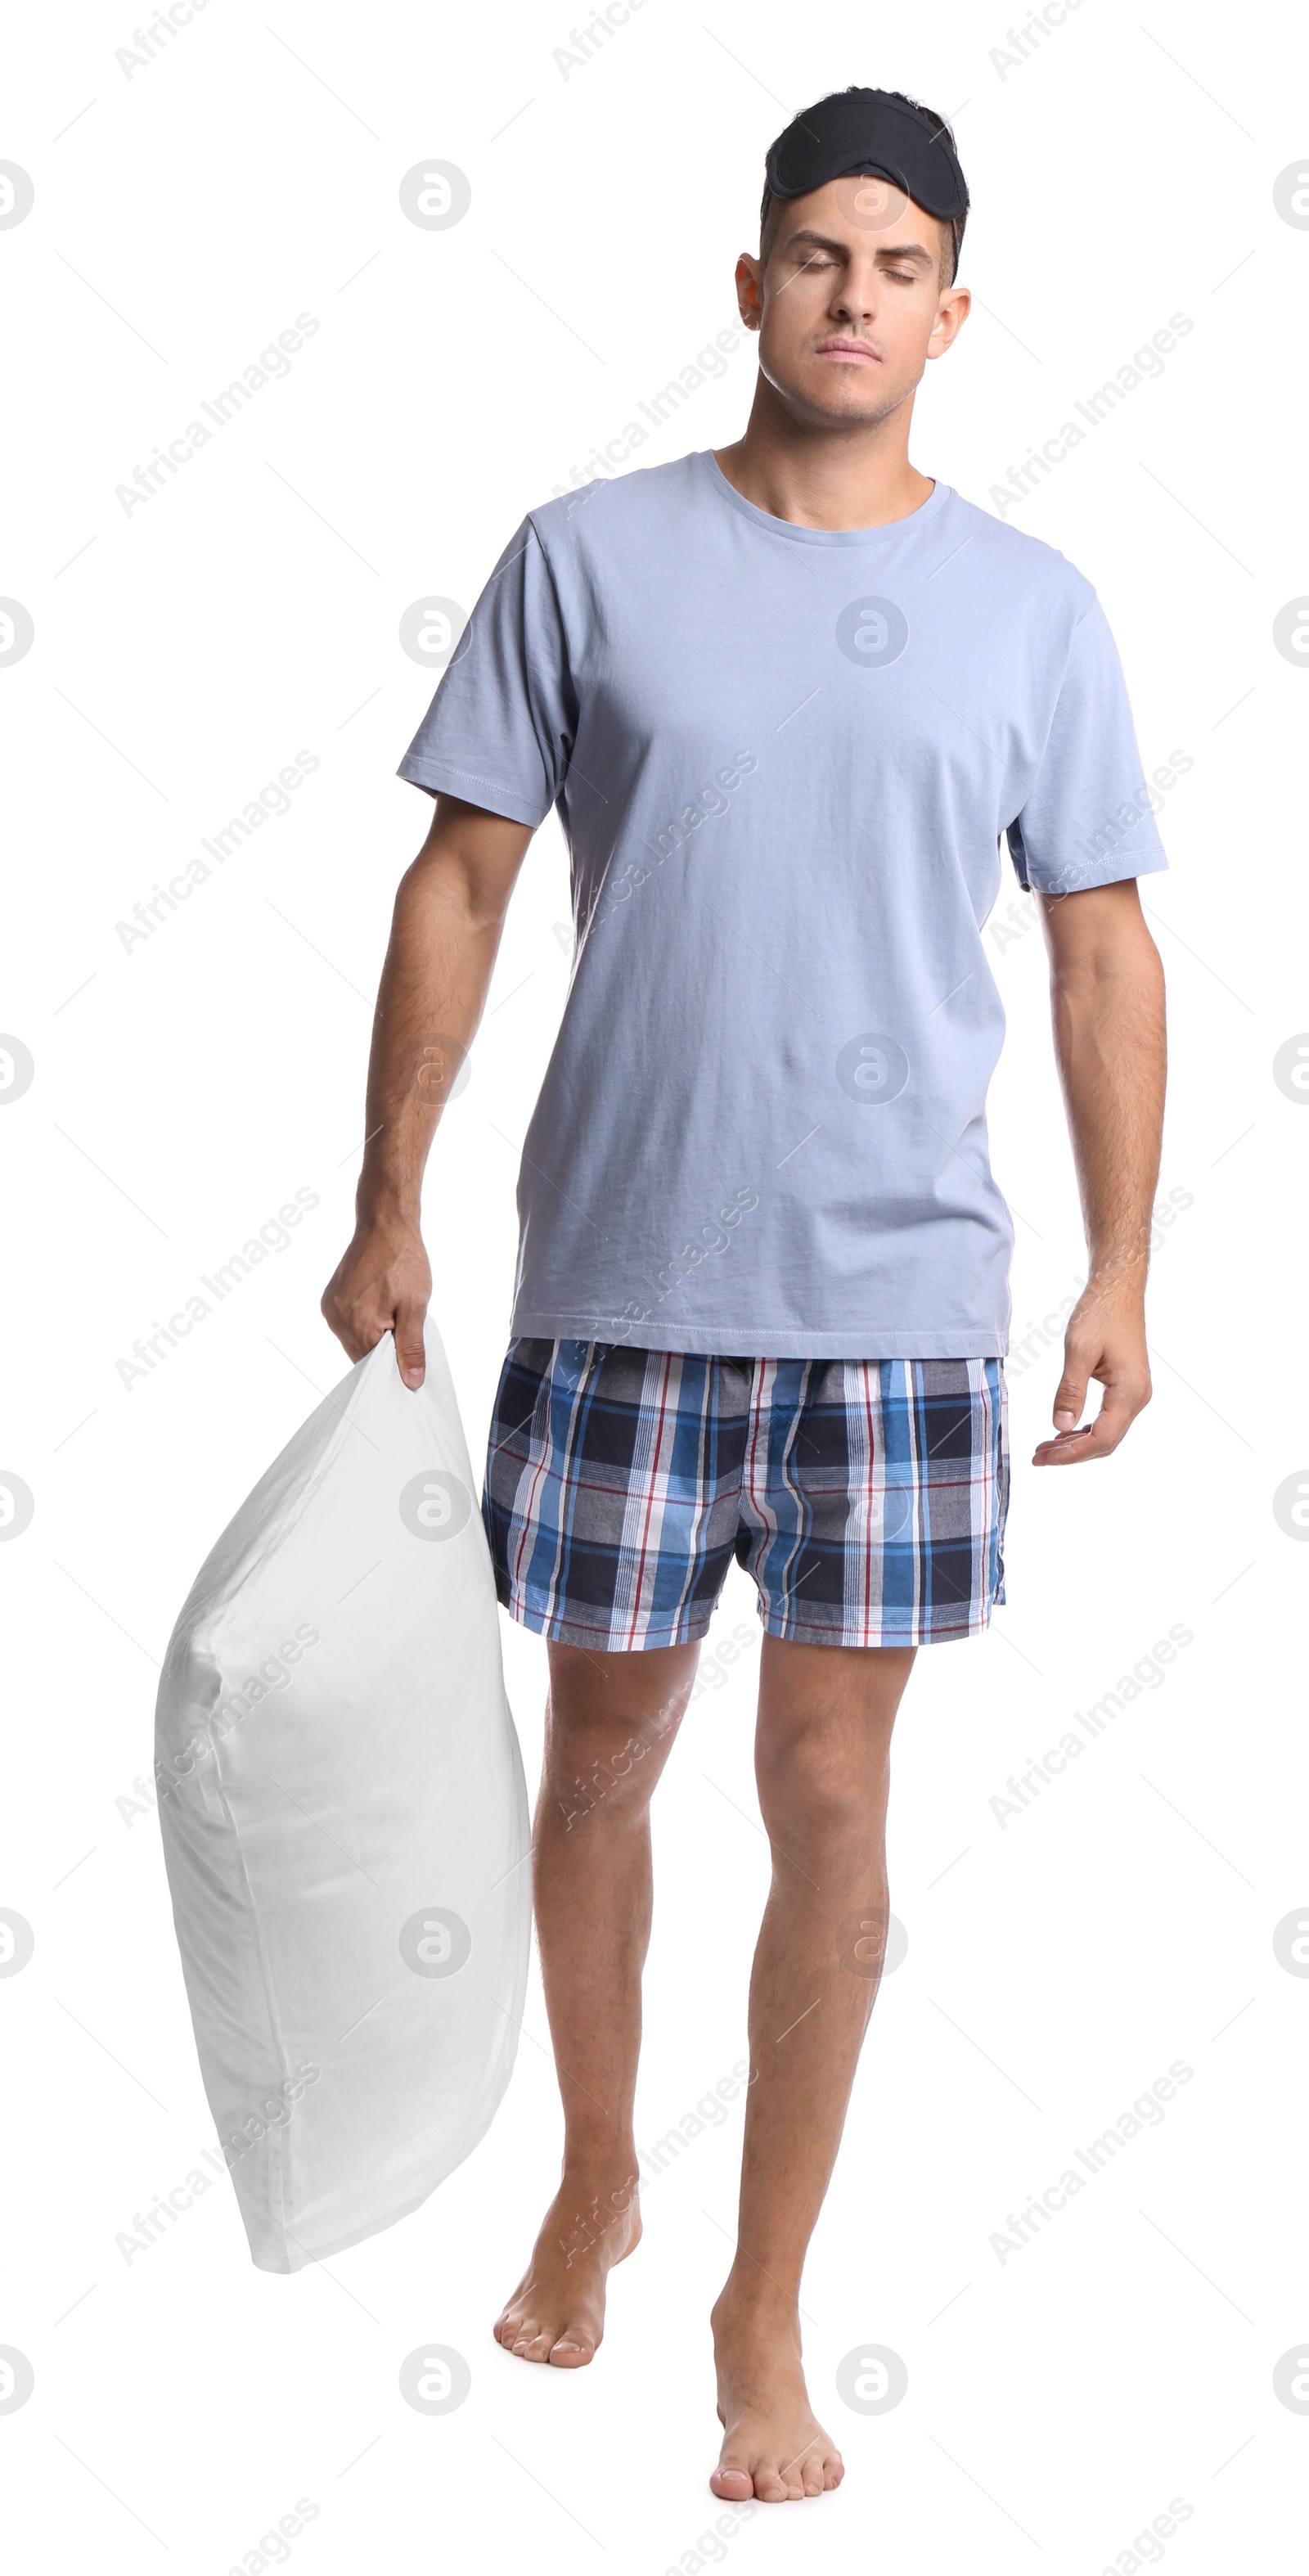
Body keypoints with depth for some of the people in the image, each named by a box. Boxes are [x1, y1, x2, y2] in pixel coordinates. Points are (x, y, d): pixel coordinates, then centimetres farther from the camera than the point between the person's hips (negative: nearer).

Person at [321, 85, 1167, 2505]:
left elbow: (1104, 951, 6)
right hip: (619, 1286, 0)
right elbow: (459, 888, 3)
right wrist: (388, 1205, 0)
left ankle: (767, 2307, 18)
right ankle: (594, 2178, 38)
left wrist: (1120, 1272, 1)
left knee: (829, 1803, 4)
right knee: (601, 1759, 13)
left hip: (898, 1304, 0)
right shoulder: (591, 557, 0)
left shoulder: (1033, 608, 3)